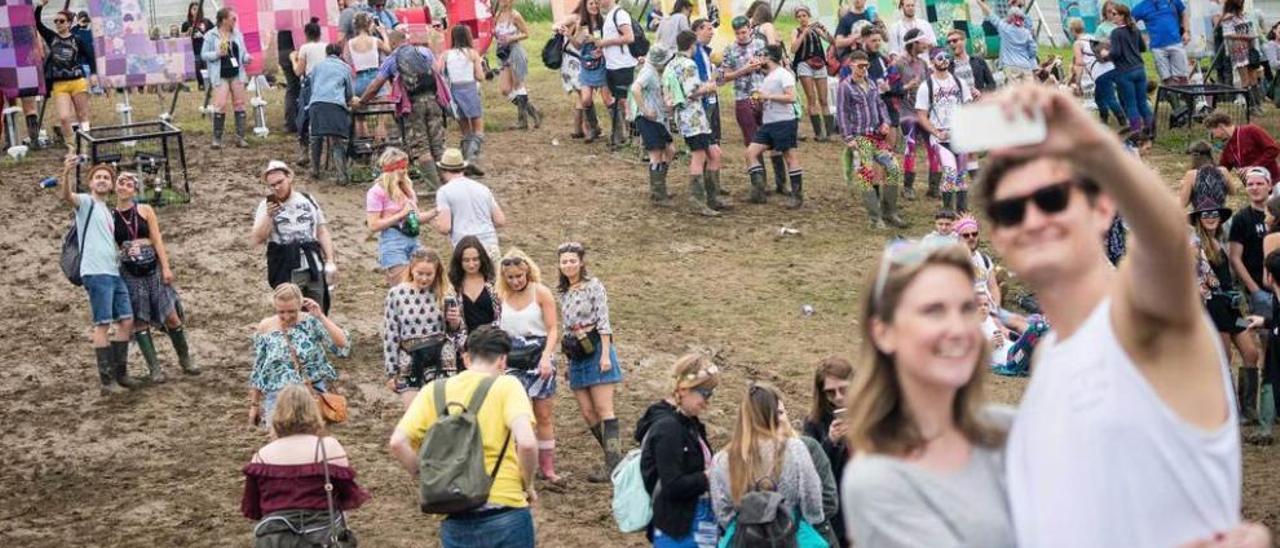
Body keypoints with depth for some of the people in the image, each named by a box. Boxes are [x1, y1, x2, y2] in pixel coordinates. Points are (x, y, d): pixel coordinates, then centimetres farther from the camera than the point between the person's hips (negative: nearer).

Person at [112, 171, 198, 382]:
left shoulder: (145, 210, 5)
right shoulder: (109, 217, 5)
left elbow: (157, 239, 1)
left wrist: (166, 267, -6)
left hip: (153, 267, 0)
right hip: (129, 273, 0)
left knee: (171, 316, -2)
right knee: (139, 320, 0)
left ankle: (185, 359, 16)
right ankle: (154, 368, 6)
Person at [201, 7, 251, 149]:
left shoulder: (237, 34, 7)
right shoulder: (211, 36, -5)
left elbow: (243, 52, 13)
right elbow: (204, 55, -2)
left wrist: (247, 58, -8)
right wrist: (217, 54, -18)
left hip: (236, 74, 4)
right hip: (220, 76, -4)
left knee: (240, 104, 4)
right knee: (220, 105, -8)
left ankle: (240, 137, 11)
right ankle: (217, 138, 2)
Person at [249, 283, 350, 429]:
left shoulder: (311, 322, -4)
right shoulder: (265, 328, 1)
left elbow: (343, 348, -15)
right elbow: (257, 370, 10)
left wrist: (321, 316, -16)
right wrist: (254, 405, 12)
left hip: (314, 390, -1)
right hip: (278, 395, 1)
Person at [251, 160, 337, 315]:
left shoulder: (308, 200, 11)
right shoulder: (267, 205, 3)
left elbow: (322, 232, 14)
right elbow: (257, 239, -6)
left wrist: (330, 261, 6)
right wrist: (268, 215, -19)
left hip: (315, 268, 3)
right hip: (287, 272, -3)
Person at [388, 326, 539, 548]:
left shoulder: (434, 391, 7)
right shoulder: (506, 385, -2)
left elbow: (397, 443, -4)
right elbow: (526, 442, -17)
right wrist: (528, 485, 0)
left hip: (454, 521, 3)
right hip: (505, 511, -3)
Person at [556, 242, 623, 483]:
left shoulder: (593, 286, -5)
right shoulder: (564, 292, 16)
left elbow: (603, 321, -10)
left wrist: (605, 354, -17)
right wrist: (568, 361, 19)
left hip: (596, 349, -7)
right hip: (576, 355, 7)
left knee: (603, 410, -10)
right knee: (587, 413, 3)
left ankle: (613, 464, -11)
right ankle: (616, 456, 11)